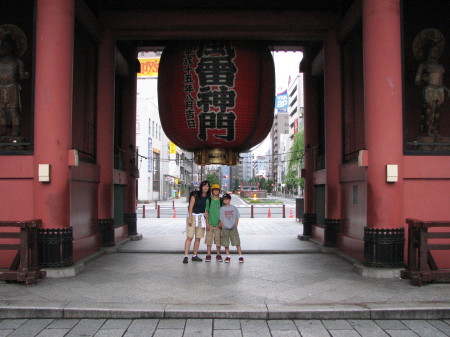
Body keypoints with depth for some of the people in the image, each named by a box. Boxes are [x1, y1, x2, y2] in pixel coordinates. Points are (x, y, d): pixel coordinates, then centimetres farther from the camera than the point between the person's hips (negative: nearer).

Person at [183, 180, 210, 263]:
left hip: (202, 218, 5)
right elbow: (191, 207, -8)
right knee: (189, 237, -10)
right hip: (193, 216, -5)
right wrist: (190, 219, -13)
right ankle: (186, 256, -11)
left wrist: (207, 220, 8)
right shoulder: (195, 195, -6)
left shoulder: (208, 198, 7)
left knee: (198, 238, 7)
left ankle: (195, 256, 15)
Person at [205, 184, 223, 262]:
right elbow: (207, 212, 3)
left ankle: (218, 255, 13)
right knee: (209, 239, 0)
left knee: (218, 239, 3)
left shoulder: (221, 201, 5)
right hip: (210, 223, -1)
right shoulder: (208, 200, 2)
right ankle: (208, 255, 7)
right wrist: (207, 223, -4)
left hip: (218, 223, 1)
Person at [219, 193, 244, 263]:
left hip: (233, 228, 0)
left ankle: (240, 256, 0)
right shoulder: (222, 209, 3)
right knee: (226, 243, 3)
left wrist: (235, 226, 0)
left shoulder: (234, 208, 5)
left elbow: (237, 218, 9)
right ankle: (228, 256, 14)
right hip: (225, 228, 1)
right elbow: (221, 219, 4)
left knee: (237, 242, -4)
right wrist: (223, 227, -4)